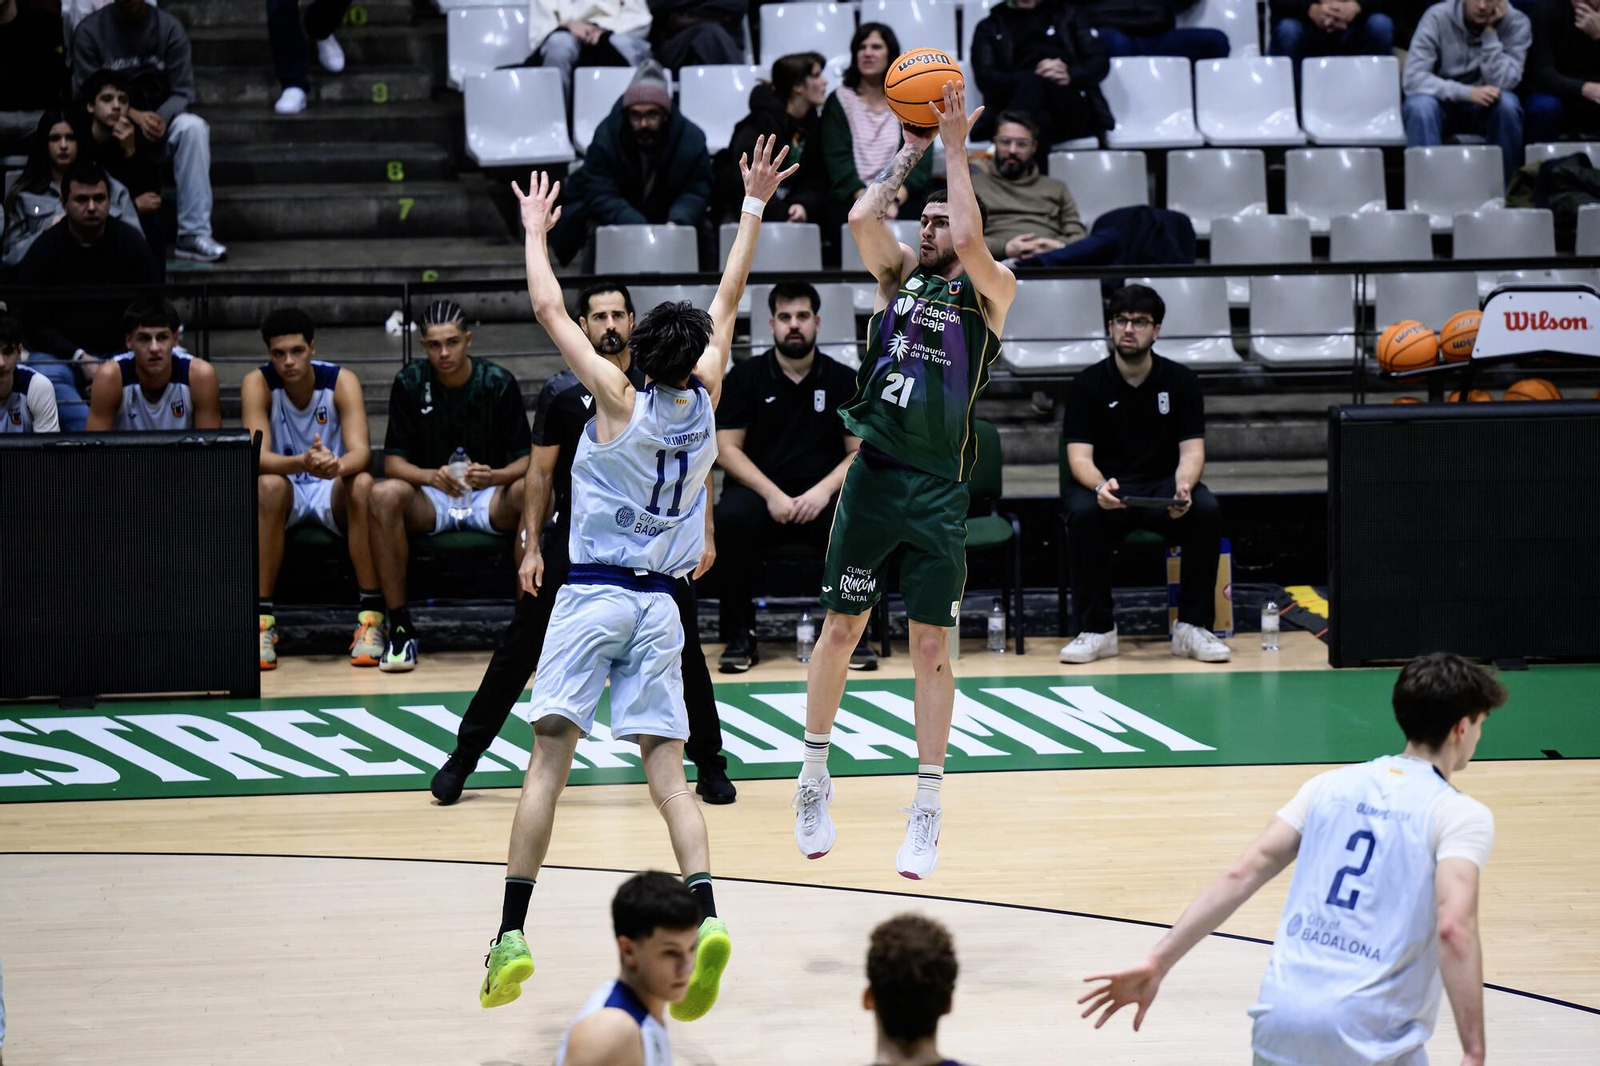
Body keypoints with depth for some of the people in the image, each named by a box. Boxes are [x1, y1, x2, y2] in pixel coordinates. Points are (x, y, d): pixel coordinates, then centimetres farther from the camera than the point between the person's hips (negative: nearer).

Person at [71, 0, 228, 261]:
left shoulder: (169, 28, -1)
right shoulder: (90, 31, -4)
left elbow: (182, 92, -4)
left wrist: (162, 118, -28)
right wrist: (134, 116, -25)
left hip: (159, 119, 2)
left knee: (193, 127, -31)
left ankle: (194, 235, -35)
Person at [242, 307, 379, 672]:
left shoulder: (341, 381, -12)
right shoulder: (257, 383, -12)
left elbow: (361, 451, -24)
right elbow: (259, 457, -25)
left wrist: (337, 465, -49)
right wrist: (302, 463, -46)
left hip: (332, 491, 0)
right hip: (286, 493, 0)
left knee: (363, 483, -33)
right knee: (269, 485, -35)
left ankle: (371, 618, -30)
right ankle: (262, 621, -32)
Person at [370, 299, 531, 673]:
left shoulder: (499, 383, -6)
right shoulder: (409, 383, -4)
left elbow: (526, 459, -7)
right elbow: (393, 460, -6)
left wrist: (494, 476, -30)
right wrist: (432, 476, -27)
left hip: (489, 498, 0)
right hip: (429, 501, 0)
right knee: (383, 494, -31)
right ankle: (400, 630, -27)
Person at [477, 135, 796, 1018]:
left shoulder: (621, 403, -6)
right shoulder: (704, 403, 4)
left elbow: (549, 309, -4)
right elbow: (729, 297, 15)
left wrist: (536, 231, 10)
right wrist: (754, 206, 22)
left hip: (593, 596, -4)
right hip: (658, 605, 4)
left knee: (549, 756, -5)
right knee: (666, 770, 2)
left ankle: (512, 935, -12)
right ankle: (705, 913, -20)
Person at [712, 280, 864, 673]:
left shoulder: (842, 380, 8)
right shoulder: (745, 377, 5)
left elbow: (861, 453, 5)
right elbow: (727, 448, -1)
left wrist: (824, 490, -14)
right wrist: (772, 494, -15)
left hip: (821, 497, 1)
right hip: (759, 492, 0)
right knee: (731, 518, -35)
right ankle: (739, 636, -21)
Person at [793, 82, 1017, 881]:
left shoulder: (988, 293, 3)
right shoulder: (898, 276, 11)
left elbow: (971, 239, -17)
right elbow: (861, 217, -6)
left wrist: (955, 149, -10)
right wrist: (911, 151, 1)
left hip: (939, 490, -2)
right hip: (874, 475, 3)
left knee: (931, 646, 1)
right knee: (840, 627, 7)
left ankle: (926, 810, 6)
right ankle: (814, 778, 21)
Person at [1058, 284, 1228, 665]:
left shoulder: (1180, 380, 2)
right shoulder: (1088, 384, -2)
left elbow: (1192, 449, -3)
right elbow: (1080, 455, -8)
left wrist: (1184, 487, -27)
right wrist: (1100, 486, -32)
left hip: (1163, 489, 1)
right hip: (1105, 487, -1)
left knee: (1206, 510, -30)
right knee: (1083, 513, -35)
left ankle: (1192, 627, -19)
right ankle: (1096, 630, -22)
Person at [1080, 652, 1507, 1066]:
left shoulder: (1331, 784, 14)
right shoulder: (1463, 814, -1)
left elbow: (1241, 875, 7)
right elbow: (1454, 928, -17)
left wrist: (1157, 964, 5)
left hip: (1281, 1018, 5)